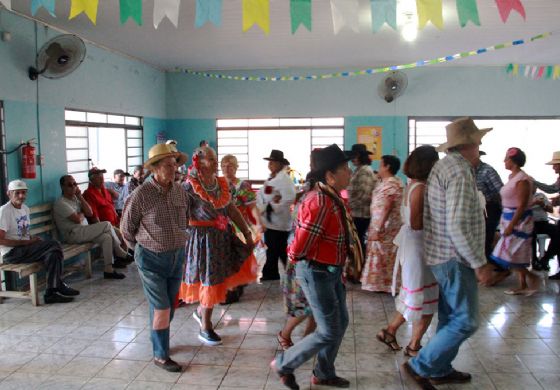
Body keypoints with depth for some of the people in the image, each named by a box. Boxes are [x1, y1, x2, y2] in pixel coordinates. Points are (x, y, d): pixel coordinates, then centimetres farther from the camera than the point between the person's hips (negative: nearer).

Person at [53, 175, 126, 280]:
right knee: (107, 225, -19)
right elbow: (77, 219, -18)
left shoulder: (76, 198, 16)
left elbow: (90, 213, 4)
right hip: (72, 235, -8)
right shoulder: (61, 203, -9)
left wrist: (80, 197, 0)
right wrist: (82, 213, 5)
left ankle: (108, 270, -16)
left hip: (84, 232, 8)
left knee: (107, 237, -17)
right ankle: (121, 253, -5)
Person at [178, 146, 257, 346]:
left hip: (223, 236, 7)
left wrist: (247, 233, 4)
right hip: (203, 238, -7)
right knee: (210, 280, 2)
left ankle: (201, 310, 27)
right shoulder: (190, 187, -14)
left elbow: (233, 211, 7)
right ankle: (205, 329, 23)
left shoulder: (221, 184, 6)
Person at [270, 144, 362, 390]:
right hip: (316, 272, -10)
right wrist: (295, 257, -5)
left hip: (332, 270, 10)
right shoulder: (320, 202, -26)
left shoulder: (334, 198, 6)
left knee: (341, 322, 18)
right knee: (329, 332, -1)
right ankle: (283, 365, 17)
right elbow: (300, 245, -25)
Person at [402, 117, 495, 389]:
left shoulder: (444, 166, 10)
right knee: (466, 321, -2)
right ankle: (420, 366, 5)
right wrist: (479, 264, -20)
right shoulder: (460, 172, -20)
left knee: (450, 318, 18)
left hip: (443, 255, 10)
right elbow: (457, 227, -26)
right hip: (455, 258, -10)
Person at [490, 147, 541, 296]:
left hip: (519, 220, -9)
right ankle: (523, 286, 21)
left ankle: (532, 277, 10)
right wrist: (506, 221, 15)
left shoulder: (522, 180, -19)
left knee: (508, 255, -7)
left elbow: (522, 205, -22)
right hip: (510, 218, 9)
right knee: (516, 255, 13)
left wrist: (511, 225, -23)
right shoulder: (512, 176, 9)